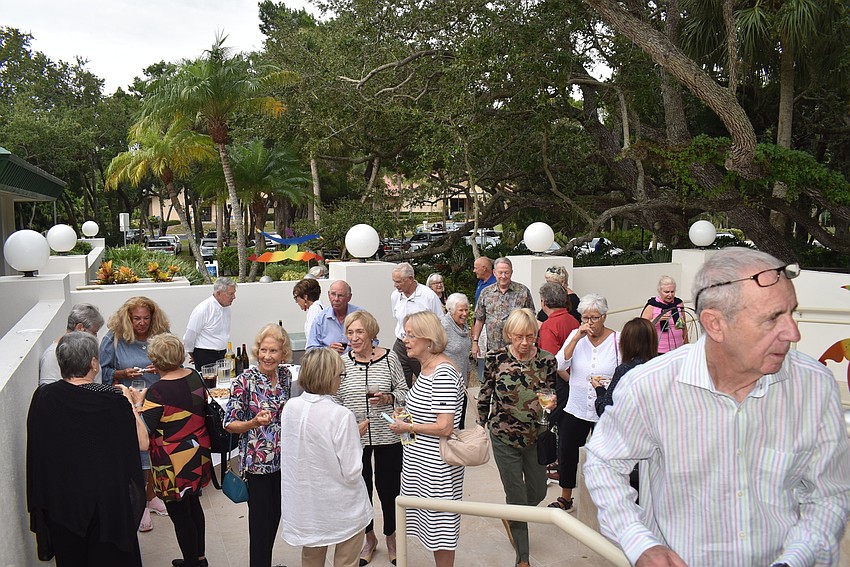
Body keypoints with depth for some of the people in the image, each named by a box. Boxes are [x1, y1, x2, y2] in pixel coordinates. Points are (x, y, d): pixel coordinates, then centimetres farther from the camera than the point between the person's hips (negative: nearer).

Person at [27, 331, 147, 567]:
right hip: (106, 499, -3)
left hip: (59, 500, 3)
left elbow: (37, 446, 2)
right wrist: (128, 404, -3)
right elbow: (142, 443, -14)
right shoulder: (112, 399, -22)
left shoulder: (43, 397, -13)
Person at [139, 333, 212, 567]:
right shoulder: (195, 376, -4)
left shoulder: (158, 392, -23)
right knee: (193, 505, 23)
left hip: (174, 464, -7)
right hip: (198, 454, 7)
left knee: (180, 515, 9)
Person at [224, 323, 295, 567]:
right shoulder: (244, 381, -14)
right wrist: (254, 423, -25)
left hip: (283, 458, 5)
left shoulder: (286, 376, 1)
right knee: (261, 520, 3)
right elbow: (229, 424, -10)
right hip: (257, 462, -5)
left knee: (275, 515, 16)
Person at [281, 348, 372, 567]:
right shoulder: (341, 416, -25)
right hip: (341, 508, -5)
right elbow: (352, 473, -20)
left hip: (304, 506, 5)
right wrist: (356, 436, -5)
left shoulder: (289, 408, -8)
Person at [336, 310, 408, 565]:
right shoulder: (341, 362, -4)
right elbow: (335, 399, 4)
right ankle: (369, 538, 39)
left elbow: (404, 392, 1)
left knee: (388, 487, 9)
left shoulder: (389, 358, -7)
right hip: (355, 438, 2)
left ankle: (390, 537, 36)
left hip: (388, 436, -1)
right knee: (360, 487, 15)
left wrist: (388, 398, -18)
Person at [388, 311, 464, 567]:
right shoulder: (426, 368, 7)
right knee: (431, 521, 20)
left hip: (436, 466, -9)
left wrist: (408, 427, -15)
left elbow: (444, 427, -26)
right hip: (421, 461, 10)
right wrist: (406, 417, 8)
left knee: (440, 522, 7)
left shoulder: (443, 373, -23)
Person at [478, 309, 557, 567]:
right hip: (505, 438, -2)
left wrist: (552, 403, -18)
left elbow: (553, 395, 4)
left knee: (537, 492, 16)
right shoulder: (496, 358, -12)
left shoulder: (547, 360, -8)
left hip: (536, 437, 3)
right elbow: (485, 394, -1)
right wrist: (480, 426, 4)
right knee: (517, 497, 5)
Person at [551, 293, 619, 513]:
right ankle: (565, 498, 33)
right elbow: (560, 365, -11)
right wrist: (576, 338, -17)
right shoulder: (575, 336, 0)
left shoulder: (617, 340, -6)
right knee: (566, 453, 12)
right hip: (575, 409, 2)